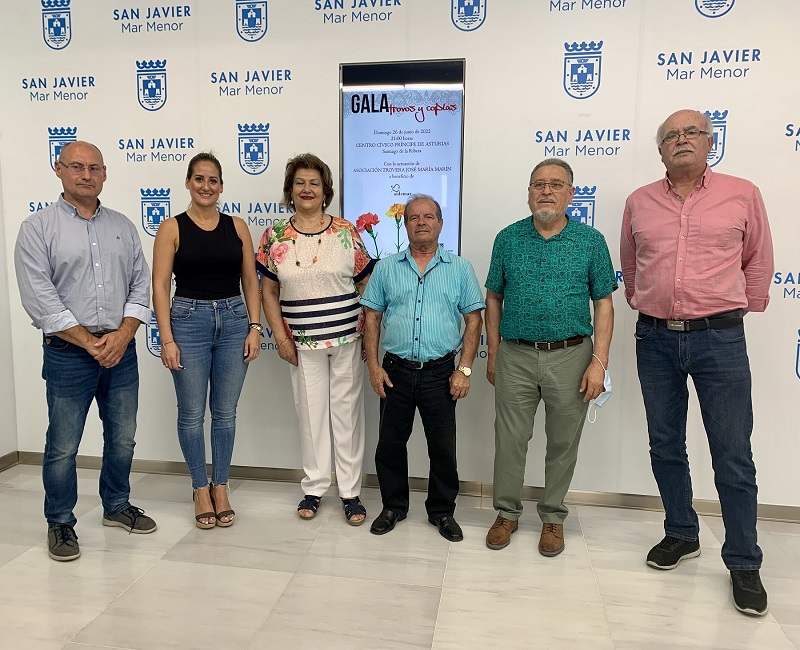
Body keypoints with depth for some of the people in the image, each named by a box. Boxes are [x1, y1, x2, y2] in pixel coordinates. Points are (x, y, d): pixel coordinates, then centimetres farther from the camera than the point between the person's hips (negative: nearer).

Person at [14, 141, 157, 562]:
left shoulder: (122, 226, 10)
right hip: (68, 353, -4)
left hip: (121, 349, 4)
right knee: (63, 446, 6)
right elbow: (40, 299, -10)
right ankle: (60, 523, 25)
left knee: (122, 439, 14)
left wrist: (122, 335, -8)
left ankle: (116, 506, 34)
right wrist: (90, 343, -13)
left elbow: (141, 284, 5)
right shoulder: (37, 228, -3)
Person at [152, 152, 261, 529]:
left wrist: (254, 327, 0)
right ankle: (201, 489, 24)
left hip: (233, 321, 2)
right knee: (192, 413, 7)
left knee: (225, 412, 10)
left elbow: (250, 281, 7)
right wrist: (167, 339, -11)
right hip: (188, 321, -2)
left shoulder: (237, 227, 7)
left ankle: (220, 487, 26)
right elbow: (159, 286, -5)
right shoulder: (172, 228, -1)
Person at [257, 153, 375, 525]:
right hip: (302, 342, 1)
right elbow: (268, 292, 6)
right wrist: (280, 336, -1)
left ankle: (350, 491, 19)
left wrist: (369, 332, -2)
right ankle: (314, 487, 26)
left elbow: (366, 285, 3)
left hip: (347, 339, -1)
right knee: (310, 412, 10)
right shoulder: (275, 237, 3)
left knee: (348, 411, 6)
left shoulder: (346, 232, 0)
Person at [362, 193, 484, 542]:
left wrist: (464, 369, -6)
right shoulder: (386, 268, 6)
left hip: (440, 372, -1)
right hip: (395, 370, 2)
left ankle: (442, 511, 27)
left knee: (443, 447, 8)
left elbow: (474, 321, 2)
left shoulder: (460, 269, 3)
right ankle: (393, 506, 30)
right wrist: (373, 365, -1)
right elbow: (372, 318, 7)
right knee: (390, 443, 11)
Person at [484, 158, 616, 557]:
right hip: (516, 357, 1)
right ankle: (507, 513, 27)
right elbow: (494, 298, 9)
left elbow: (603, 303, 0)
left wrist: (599, 362, -7)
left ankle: (553, 517, 30)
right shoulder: (508, 239, 4)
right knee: (510, 439, 7)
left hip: (571, 356, 0)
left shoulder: (590, 241, 0)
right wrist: (493, 353, 6)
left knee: (563, 443, 11)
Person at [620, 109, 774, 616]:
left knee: (733, 457, 2)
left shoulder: (743, 194, 2)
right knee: (665, 447, 12)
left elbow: (759, 260, 11)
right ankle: (682, 535, 31)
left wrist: (743, 309, 11)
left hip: (719, 339, -2)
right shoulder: (639, 202, 7)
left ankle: (744, 563, 18)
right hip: (656, 339, 3)